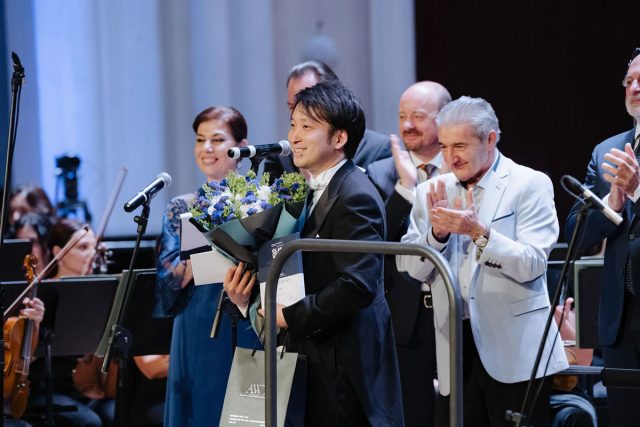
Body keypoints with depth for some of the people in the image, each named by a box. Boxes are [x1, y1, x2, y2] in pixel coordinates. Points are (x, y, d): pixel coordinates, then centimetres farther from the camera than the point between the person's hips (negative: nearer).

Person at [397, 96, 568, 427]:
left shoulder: (530, 185, -2)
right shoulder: (432, 192, 11)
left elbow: (533, 265, -11)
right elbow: (410, 268, 6)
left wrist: (480, 232, -23)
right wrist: (436, 234, -12)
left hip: (513, 351, -4)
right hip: (455, 346, 4)